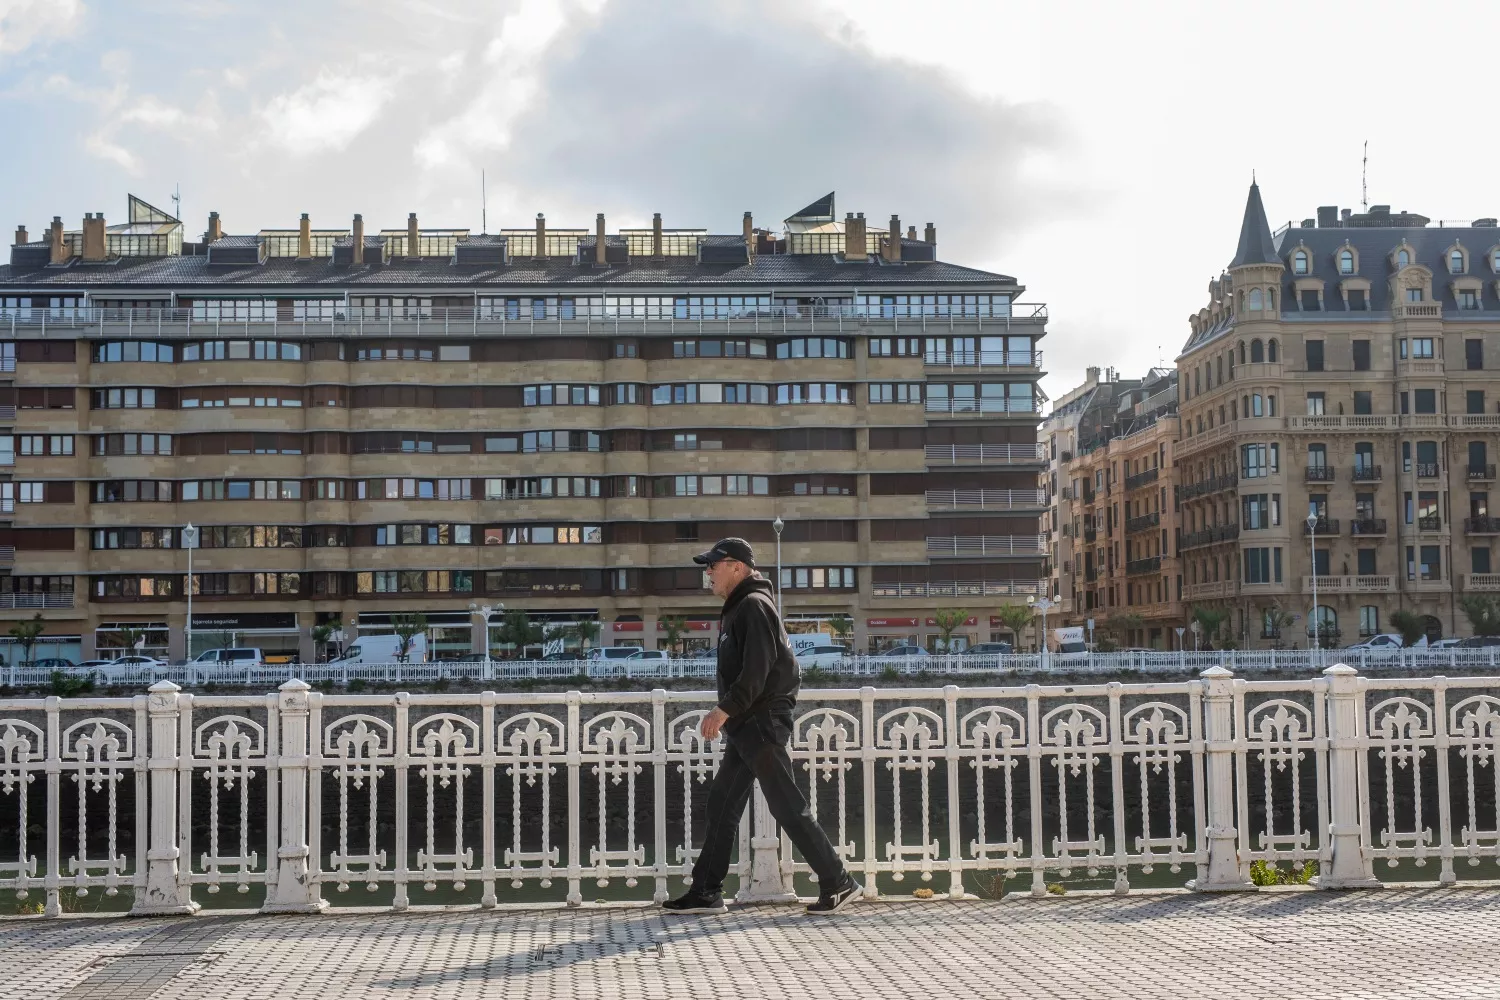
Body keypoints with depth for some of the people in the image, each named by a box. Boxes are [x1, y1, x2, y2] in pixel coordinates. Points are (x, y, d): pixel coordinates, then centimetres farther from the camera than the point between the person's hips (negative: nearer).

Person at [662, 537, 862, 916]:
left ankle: (839, 883, 0)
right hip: (746, 725, 10)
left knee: (788, 807, -7)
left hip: (762, 723, -10)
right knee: (721, 805, 10)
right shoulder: (737, 608, 17)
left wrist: (725, 709, -24)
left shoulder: (755, 606, -14)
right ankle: (706, 892, 15)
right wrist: (728, 714, 17)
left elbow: (757, 670, -23)